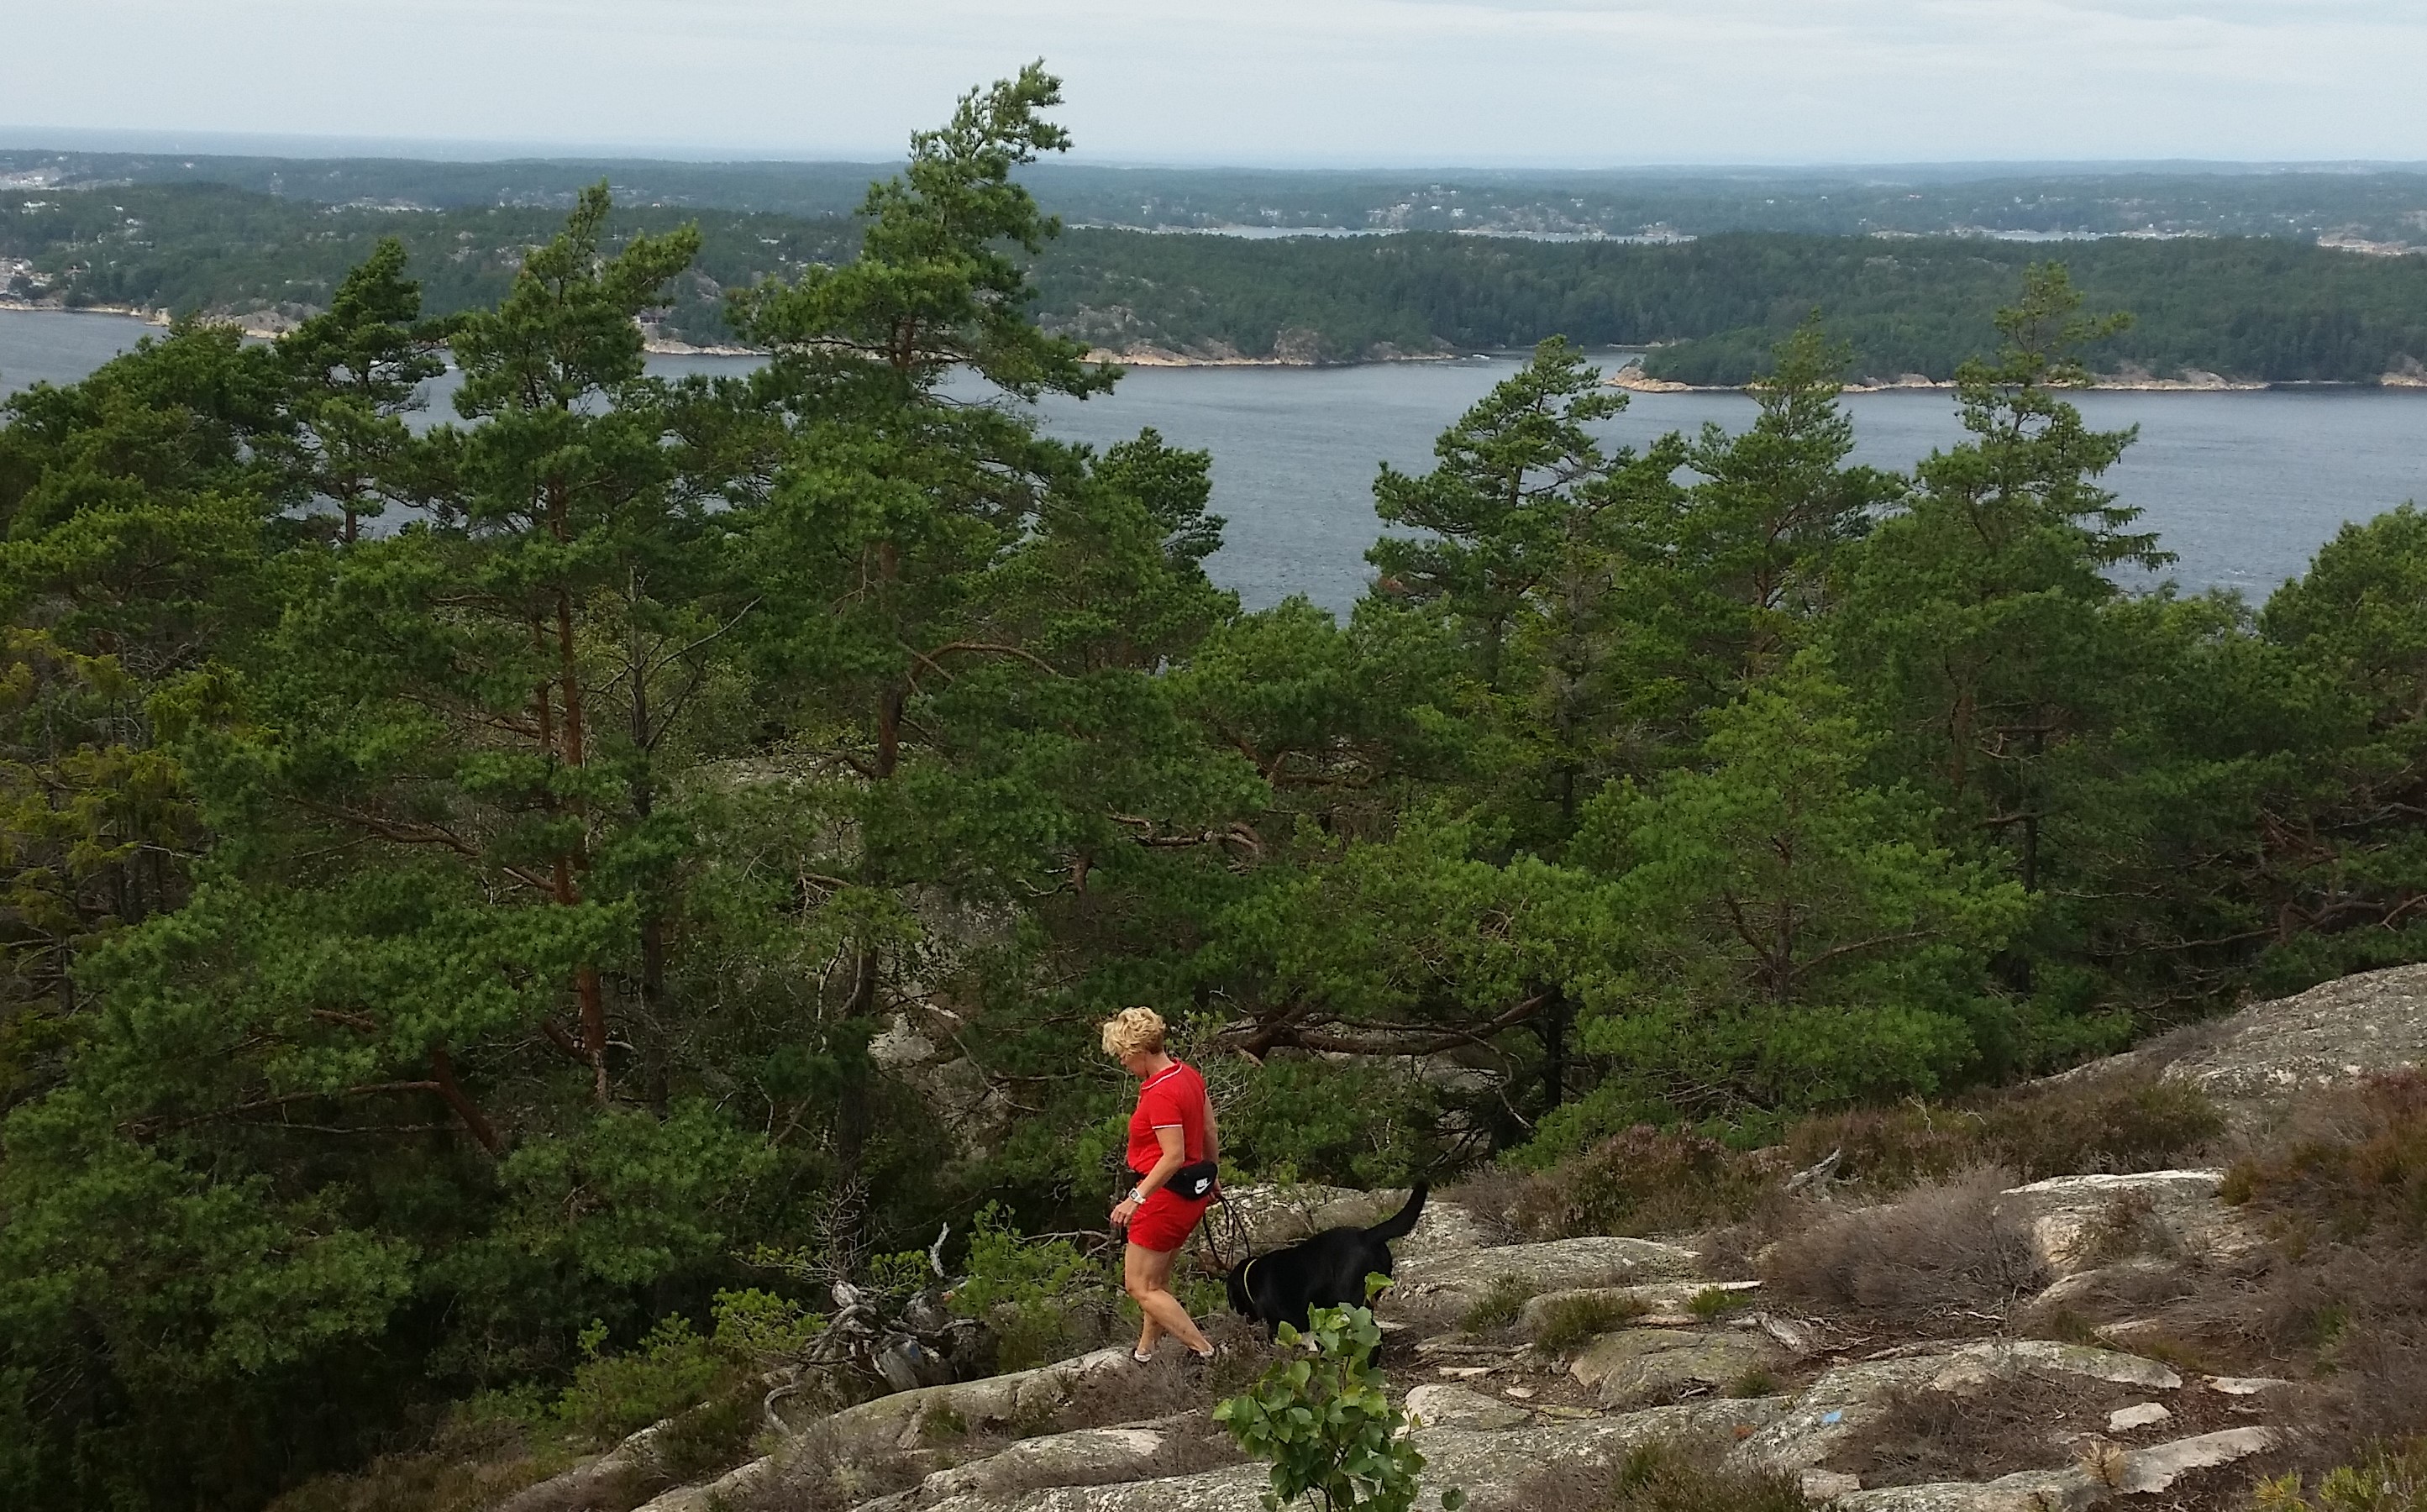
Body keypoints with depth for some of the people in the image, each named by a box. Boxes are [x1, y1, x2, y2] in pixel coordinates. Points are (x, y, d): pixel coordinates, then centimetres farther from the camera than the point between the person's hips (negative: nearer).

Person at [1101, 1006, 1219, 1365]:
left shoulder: (1160, 1094, -24)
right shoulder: (1188, 1074, 4)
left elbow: (1173, 1157, -27)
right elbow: (1210, 1132, 13)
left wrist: (1137, 1199, -26)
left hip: (1165, 1196, -10)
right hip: (1193, 1194, 10)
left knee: (1140, 1287, 0)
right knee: (1157, 1280, 21)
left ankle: (1206, 1352, -4)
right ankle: (1145, 1352, 32)